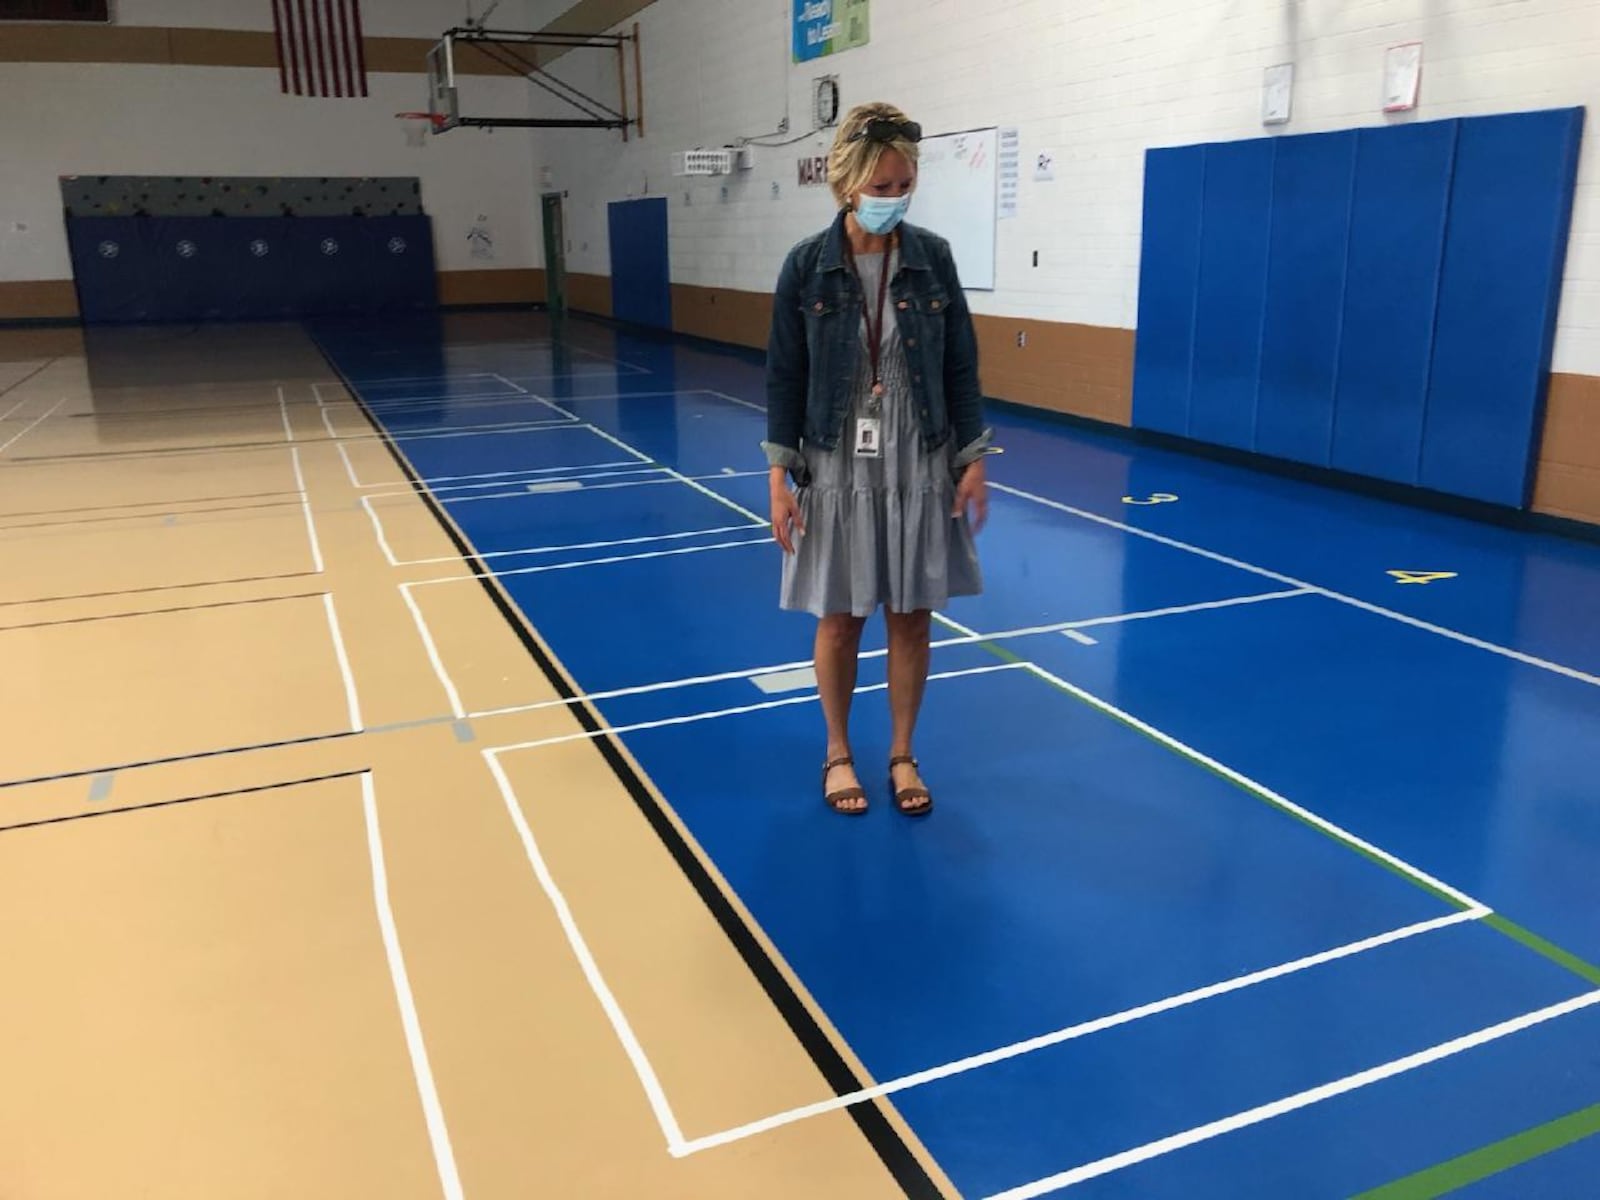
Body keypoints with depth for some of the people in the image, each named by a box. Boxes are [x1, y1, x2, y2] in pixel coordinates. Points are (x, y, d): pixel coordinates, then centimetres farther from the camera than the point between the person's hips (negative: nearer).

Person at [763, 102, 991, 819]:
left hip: (920, 464, 2)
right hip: (837, 466, -1)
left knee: (912, 618, 9)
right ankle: (838, 753, 28)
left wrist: (974, 461, -1)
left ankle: (902, 756, 26)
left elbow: (961, 368, 3)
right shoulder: (806, 267, -7)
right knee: (840, 620, 8)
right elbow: (785, 377, -3)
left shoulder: (933, 258, -2)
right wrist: (779, 477, -7)